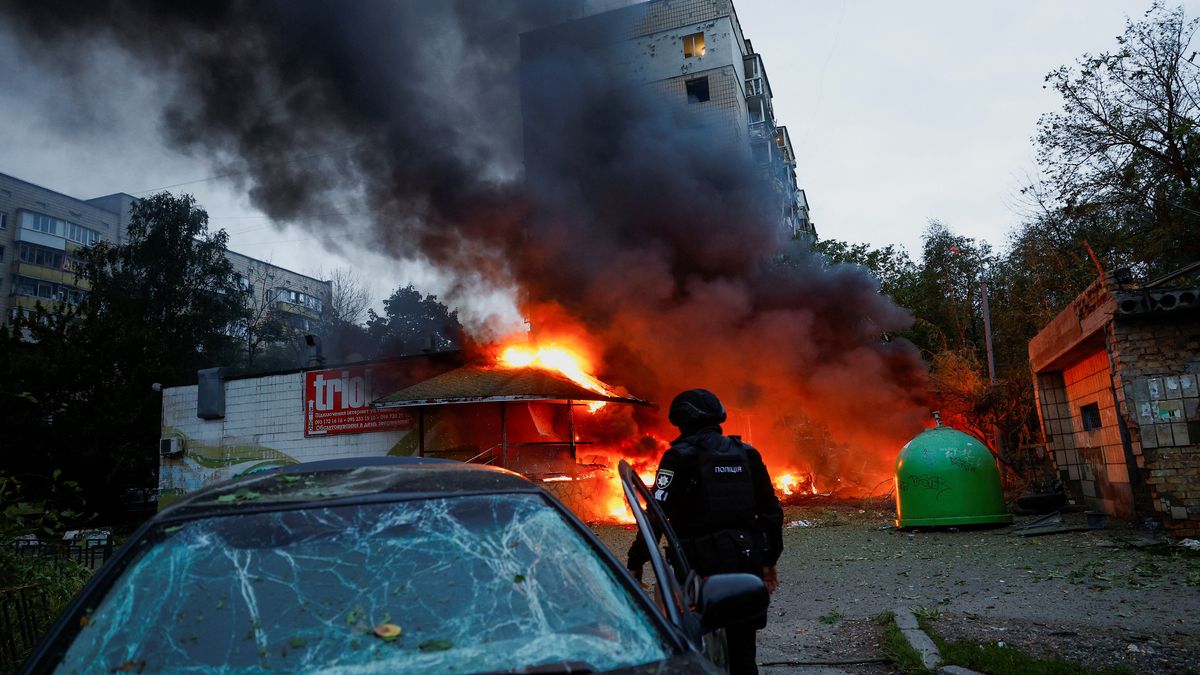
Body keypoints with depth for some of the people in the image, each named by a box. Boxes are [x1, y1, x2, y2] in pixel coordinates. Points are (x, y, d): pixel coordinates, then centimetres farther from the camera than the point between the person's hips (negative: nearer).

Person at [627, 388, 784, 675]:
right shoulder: (747, 454, 9)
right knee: (741, 647, 16)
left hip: (701, 566, -5)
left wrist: (636, 563, -4)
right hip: (746, 563, 5)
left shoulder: (680, 457, -7)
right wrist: (769, 560, 20)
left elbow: (656, 514, -12)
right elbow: (771, 510, 11)